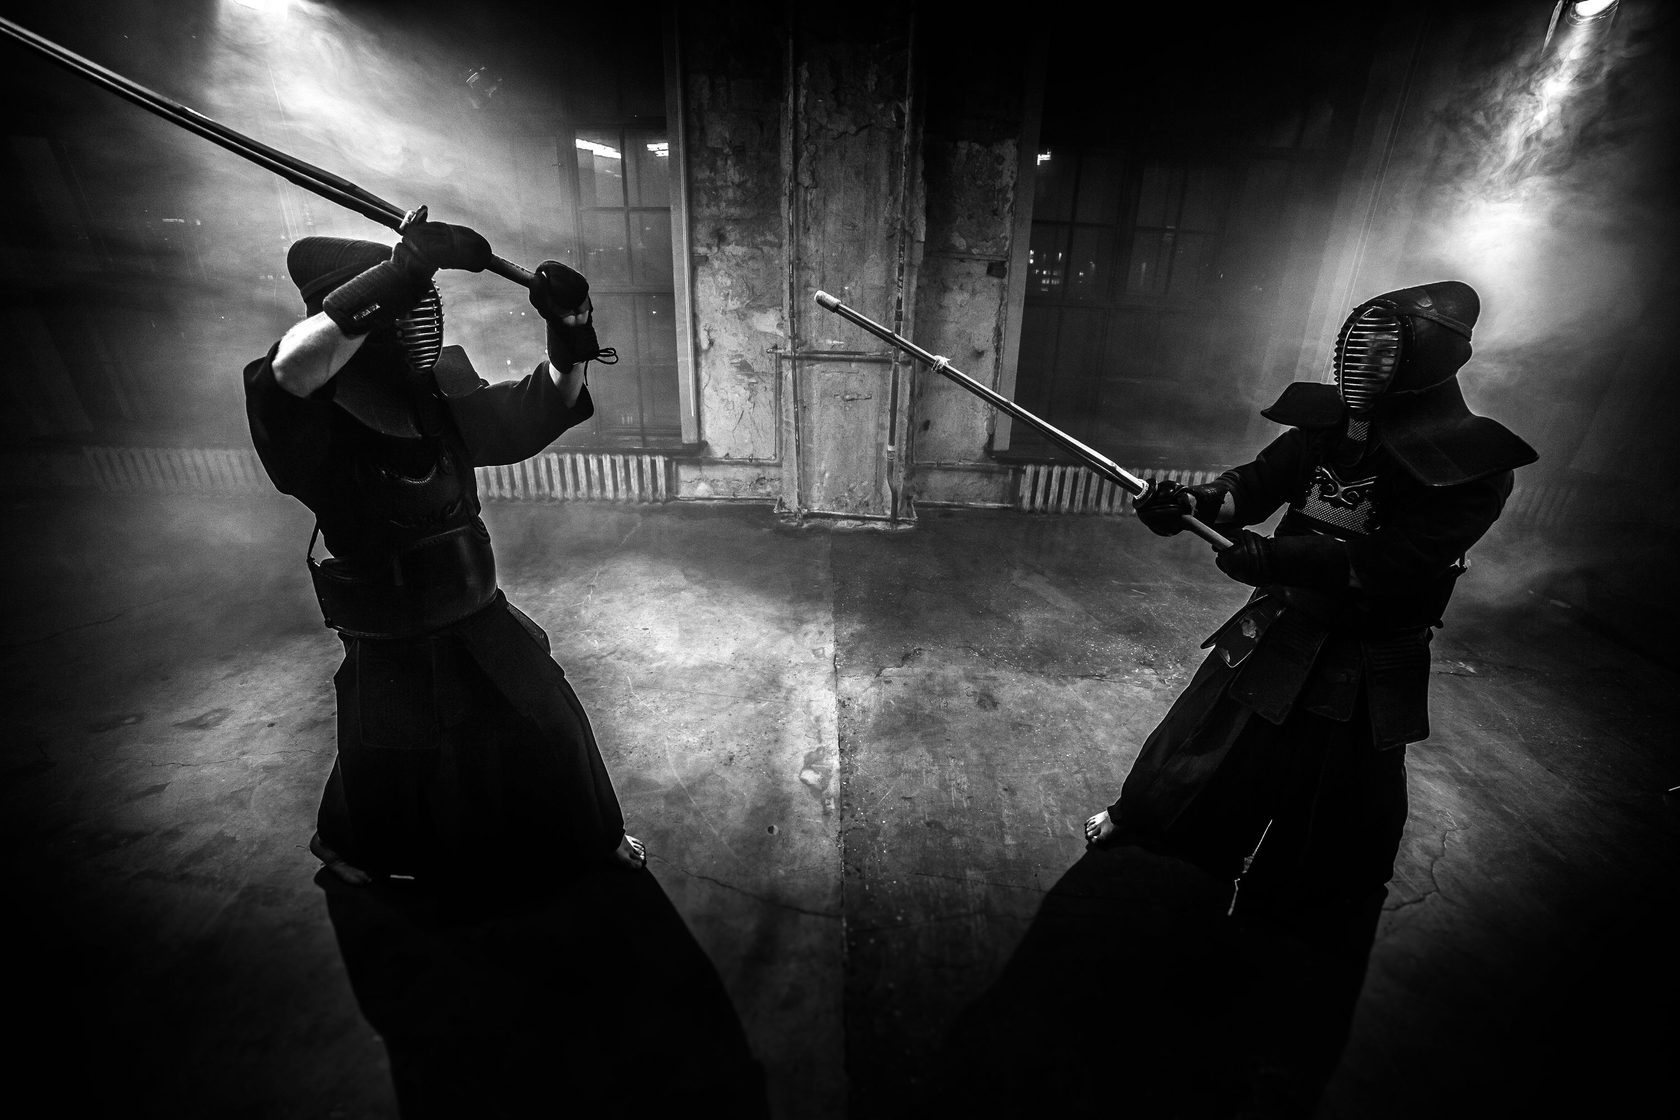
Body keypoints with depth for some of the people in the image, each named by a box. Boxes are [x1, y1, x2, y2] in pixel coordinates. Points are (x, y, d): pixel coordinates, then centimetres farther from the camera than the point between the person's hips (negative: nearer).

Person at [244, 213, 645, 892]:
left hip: (482, 628, 4)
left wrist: (569, 332, -18)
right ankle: (340, 843, 56)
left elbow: (539, 411, 0)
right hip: (391, 654, -4)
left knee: (550, 731, 15)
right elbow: (290, 368, -44)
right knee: (386, 780, 18)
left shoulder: (440, 407, -6)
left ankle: (596, 838, 42)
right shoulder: (315, 430, -21)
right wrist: (401, 269, -45)